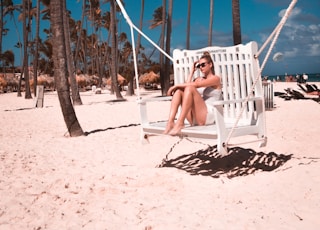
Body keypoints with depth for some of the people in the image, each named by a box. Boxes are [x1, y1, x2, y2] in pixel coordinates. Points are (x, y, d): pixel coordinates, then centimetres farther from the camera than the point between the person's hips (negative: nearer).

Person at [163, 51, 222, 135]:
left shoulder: (215, 78, 2)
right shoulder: (199, 79, 24)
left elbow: (196, 85, -14)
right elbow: (187, 85, 3)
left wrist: (176, 86, -13)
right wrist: (192, 71, 11)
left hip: (208, 116, -6)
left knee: (190, 88, -25)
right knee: (178, 90, -10)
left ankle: (180, 123, -33)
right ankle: (170, 122, -28)